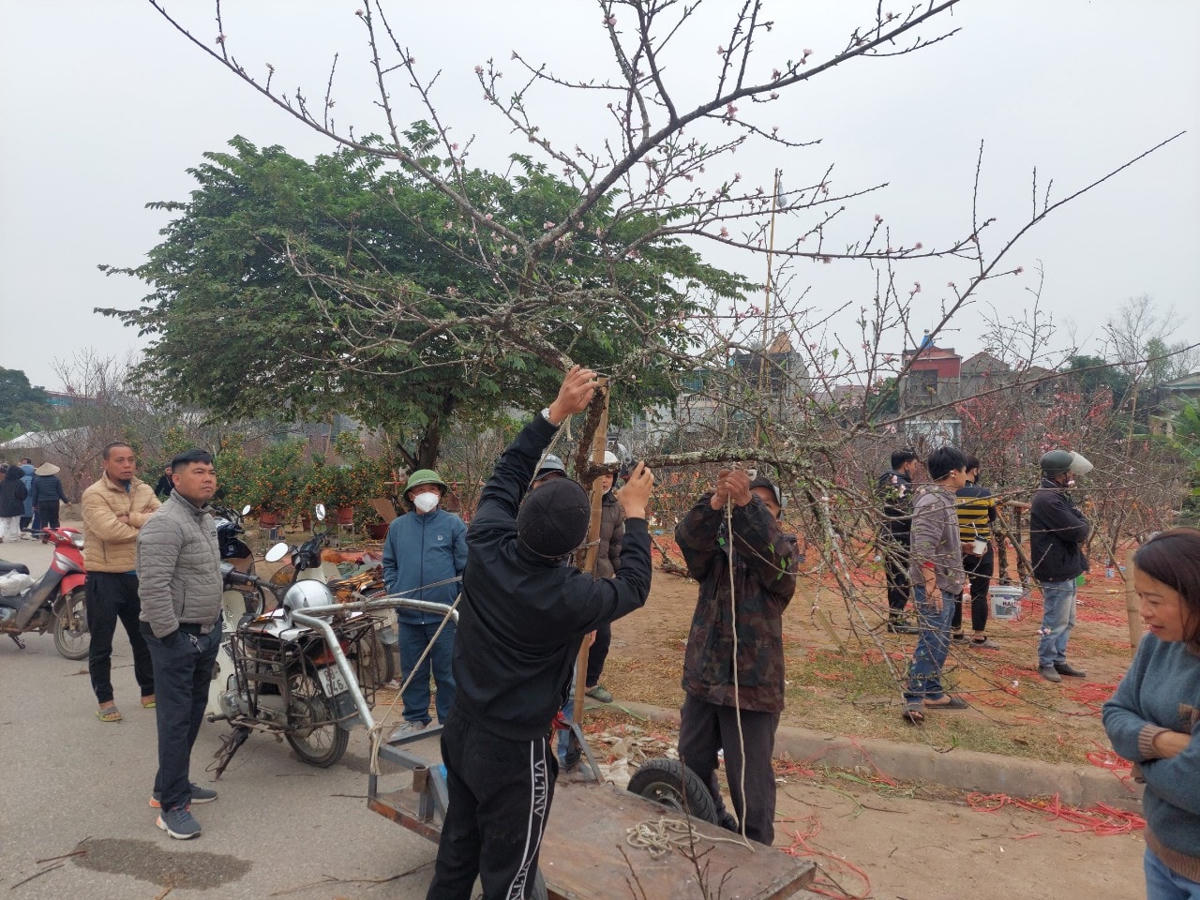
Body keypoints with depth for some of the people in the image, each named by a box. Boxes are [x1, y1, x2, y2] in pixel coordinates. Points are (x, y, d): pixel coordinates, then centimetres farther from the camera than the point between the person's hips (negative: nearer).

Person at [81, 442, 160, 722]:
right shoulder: (94, 494, -12)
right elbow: (109, 530, -26)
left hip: (138, 575, 6)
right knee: (101, 643, 5)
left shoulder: (144, 490, 7)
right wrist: (146, 528, -14)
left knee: (144, 638, 17)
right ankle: (104, 699, 19)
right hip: (105, 577, -6)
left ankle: (149, 691, 31)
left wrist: (132, 517, -20)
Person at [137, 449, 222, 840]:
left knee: (194, 713, 17)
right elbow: (154, 586, -24)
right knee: (176, 719, -3)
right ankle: (172, 805, 5)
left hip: (207, 632, 10)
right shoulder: (165, 524, -19)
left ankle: (171, 784, 31)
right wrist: (169, 635, -22)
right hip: (177, 636, -9)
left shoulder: (206, 518, 12)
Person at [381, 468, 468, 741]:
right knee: (412, 672, 14)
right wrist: (395, 595, 4)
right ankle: (415, 718, 29)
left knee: (447, 672, 7)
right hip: (408, 616, 3)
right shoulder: (397, 526, 7)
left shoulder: (453, 524, -3)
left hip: (444, 616, -3)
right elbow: (389, 564, 16)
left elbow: (466, 567, -2)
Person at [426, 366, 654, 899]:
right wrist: (634, 514, 6)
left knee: (455, 857, 22)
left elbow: (507, 473, 2)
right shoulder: (568, 598, -26)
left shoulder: (485, 547, -14)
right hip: (514, 753, -6)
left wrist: (555, 413, 3)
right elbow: (632, 588, -5)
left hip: (462, 732, 6)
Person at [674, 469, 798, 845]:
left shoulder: (784, 547, -3)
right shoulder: (716, 540, 2)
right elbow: (688, 538, -21)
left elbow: (771, 551, -28)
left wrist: (748, 503, -44)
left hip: (753, 682, -4)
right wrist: (717, 501, -40)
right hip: (702, 676, 4)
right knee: (692, 766, 21)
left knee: (751, 781, 3)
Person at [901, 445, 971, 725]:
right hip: (934, 586, -10)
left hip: (945, 585, 10)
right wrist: (931, 585, -26)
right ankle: (914, 699, -6)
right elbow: (923, 549, -25)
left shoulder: (943, 499, 13)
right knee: (931, 642, -10)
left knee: (940, 642, 17)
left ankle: (933, 693, 27)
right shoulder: (932, 503, -19)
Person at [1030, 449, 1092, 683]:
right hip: (1057, 573, -11)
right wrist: (1081, 526, -3)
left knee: (1067, 621, 18)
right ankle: (1046, 663, 11)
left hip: (1066, 570, 11)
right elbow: (1078, 531, -23)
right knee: (1055, 622, -1)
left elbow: (1082, 528, 16)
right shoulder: (1048, 500, -21)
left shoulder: (1058, 496, 14)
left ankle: (1059, 660, 29)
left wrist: (1079, 526, -4)